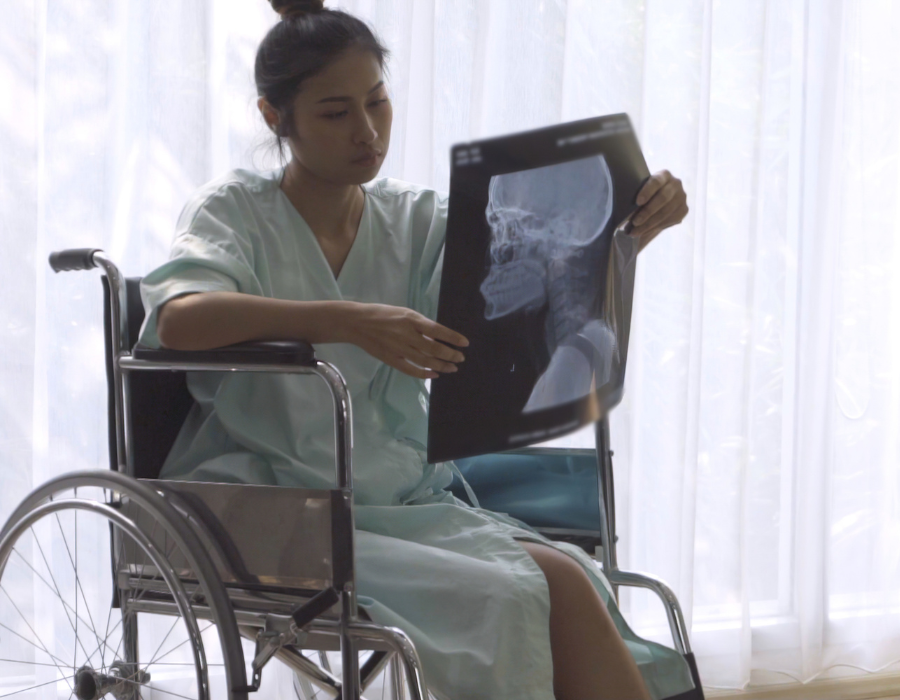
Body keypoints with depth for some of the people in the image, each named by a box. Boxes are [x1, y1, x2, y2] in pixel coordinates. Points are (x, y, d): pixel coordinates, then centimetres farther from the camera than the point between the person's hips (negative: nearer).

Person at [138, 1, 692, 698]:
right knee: (507, 598, -27)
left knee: (565, 579, -24)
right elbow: (178, 320, -23)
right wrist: (350, 321, -35)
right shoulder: (235, 210, 0)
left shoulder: (417, 219, 11)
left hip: (405, 503, 5)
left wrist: (634, 226, -24)